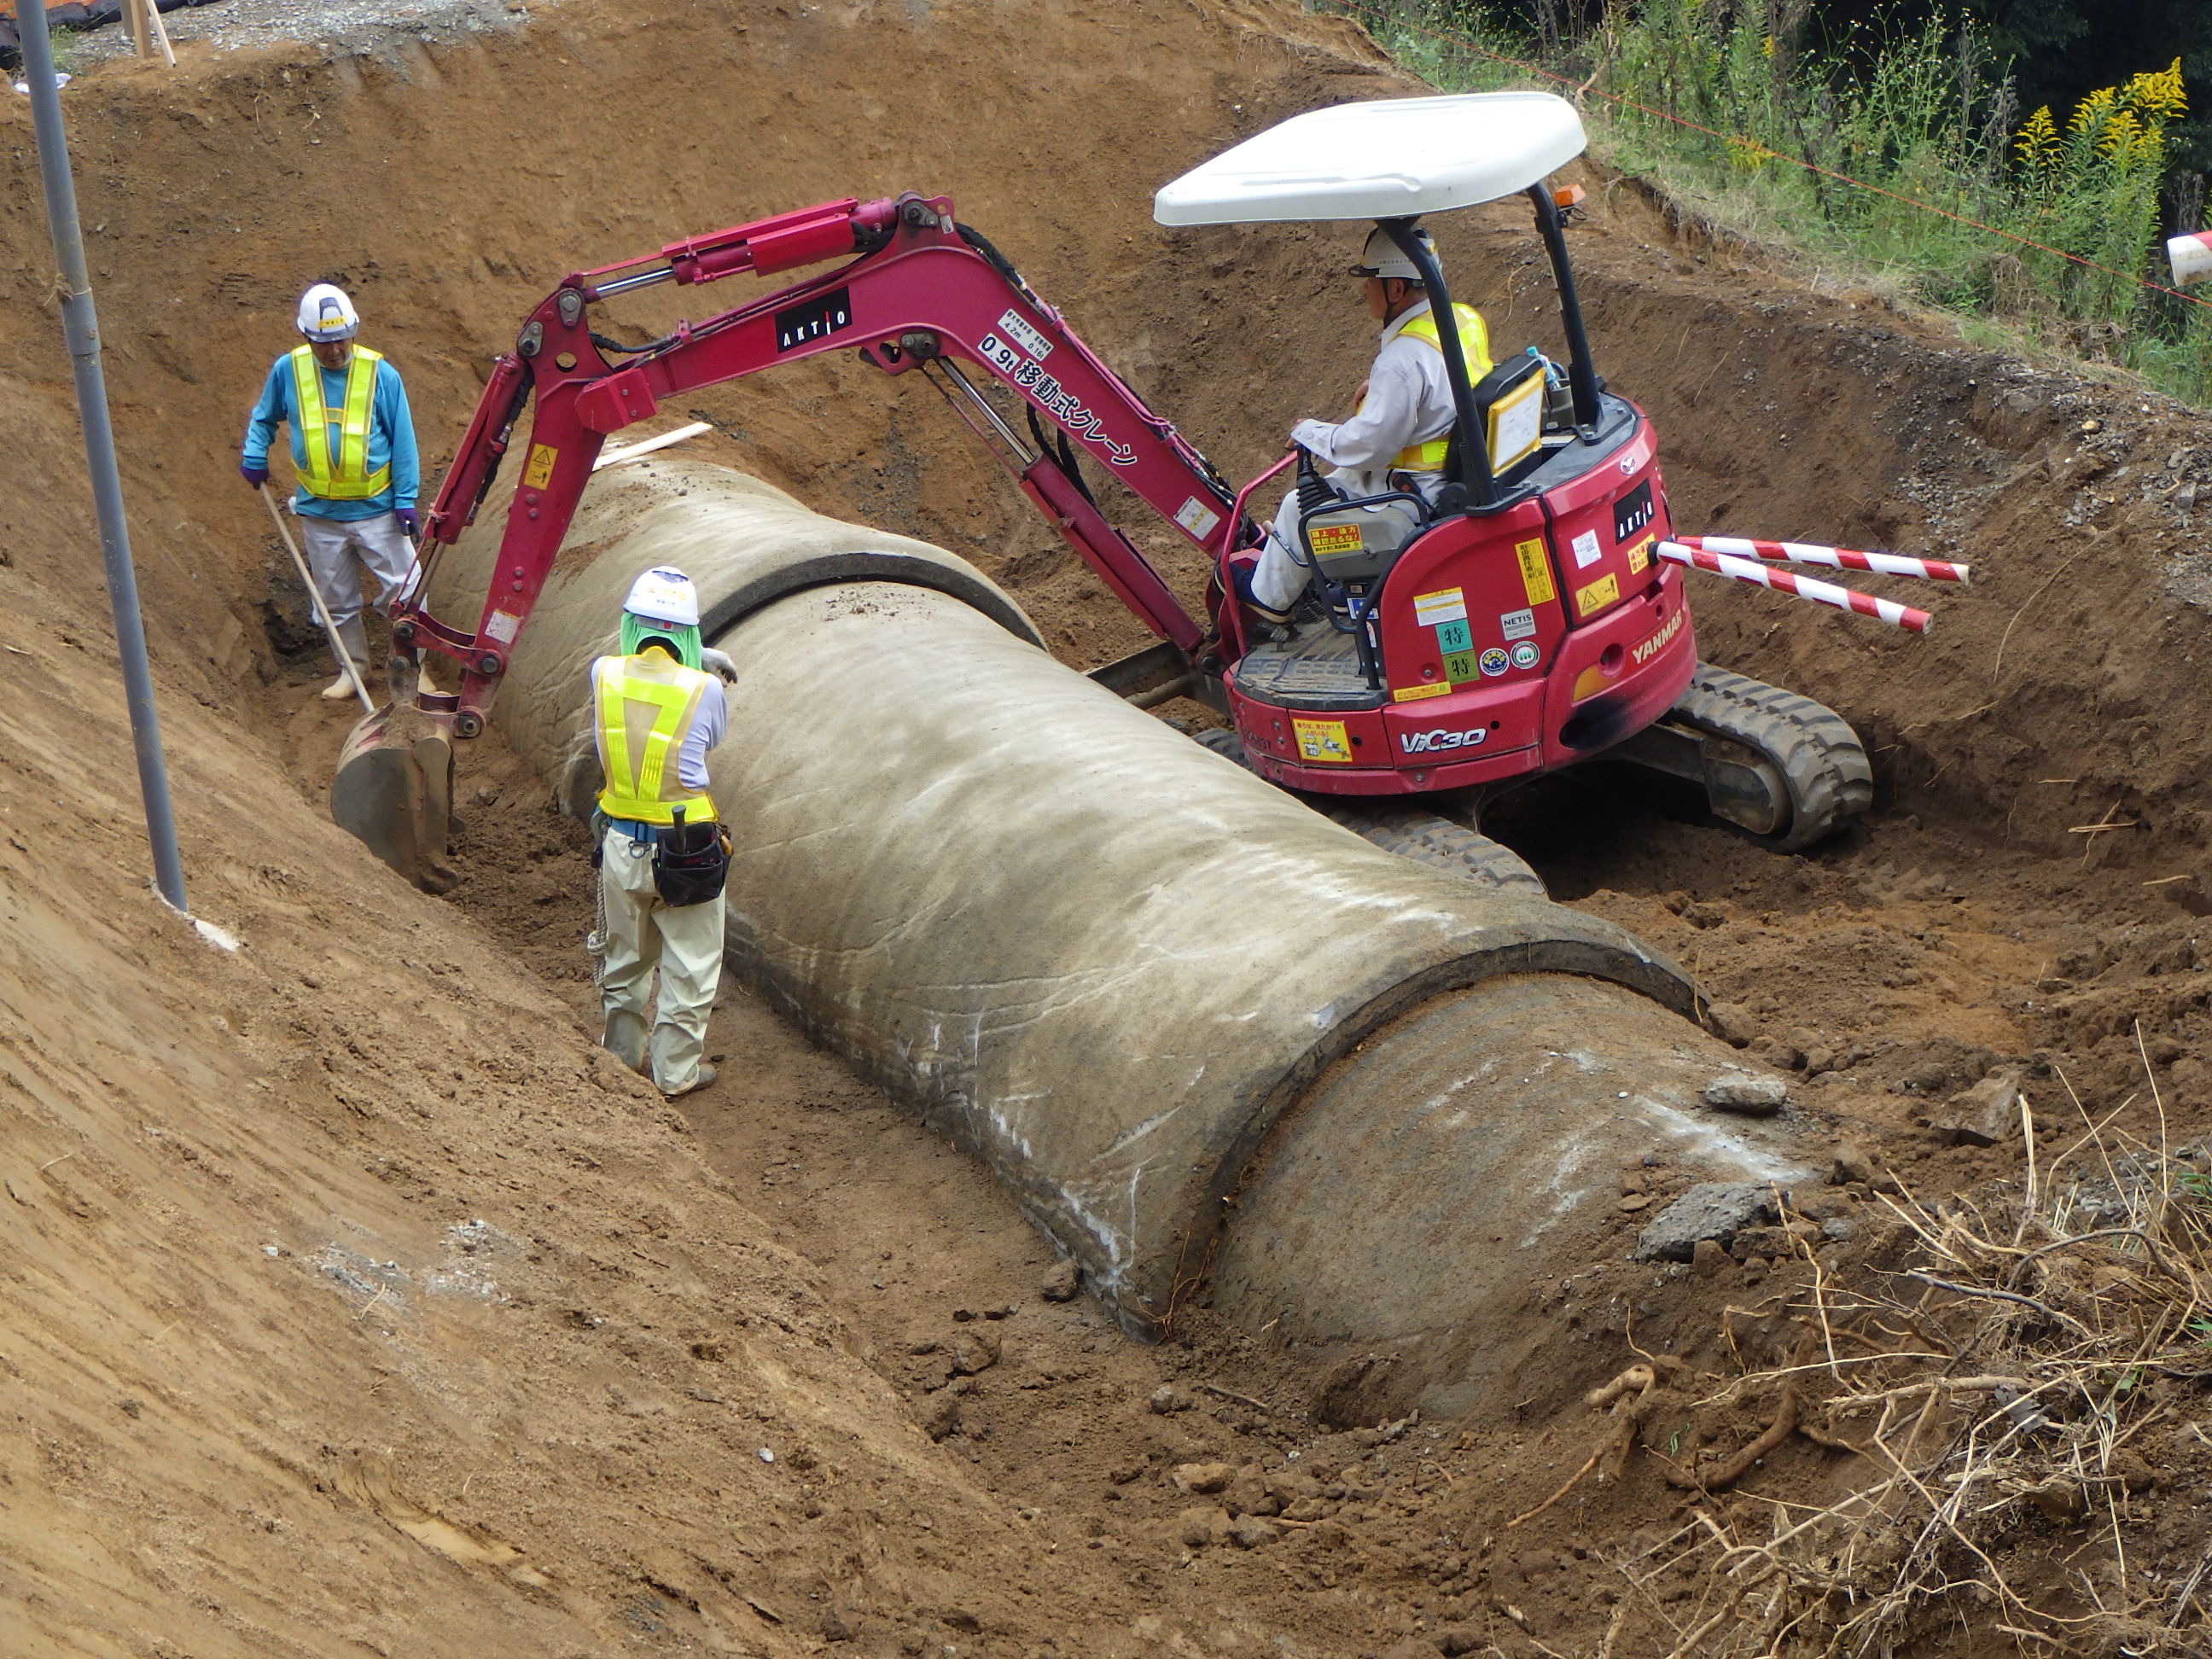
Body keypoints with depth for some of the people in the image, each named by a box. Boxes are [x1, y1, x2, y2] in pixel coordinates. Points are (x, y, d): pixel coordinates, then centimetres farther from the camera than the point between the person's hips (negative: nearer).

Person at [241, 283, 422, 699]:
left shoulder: (380, 374, -9)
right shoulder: (287, 371, -3)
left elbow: (402, 441, -2)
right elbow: (264, 417, 17)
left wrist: (406, 500, -5)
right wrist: (254, 455, 3)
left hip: (376, 509, -2)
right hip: (318, 512, 2)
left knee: (401, 592, -1)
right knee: (337, 600, 13)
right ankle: (354, 667, 29)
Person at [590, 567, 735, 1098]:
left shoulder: (604, 673, -8)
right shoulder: (704, 689, -16)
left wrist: (698, 659, 22)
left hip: (620, 843, 4)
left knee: (625, 958, 22)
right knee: (689, 964, 14)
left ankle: (623, 1054, 37)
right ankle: (677, 1069, 22)